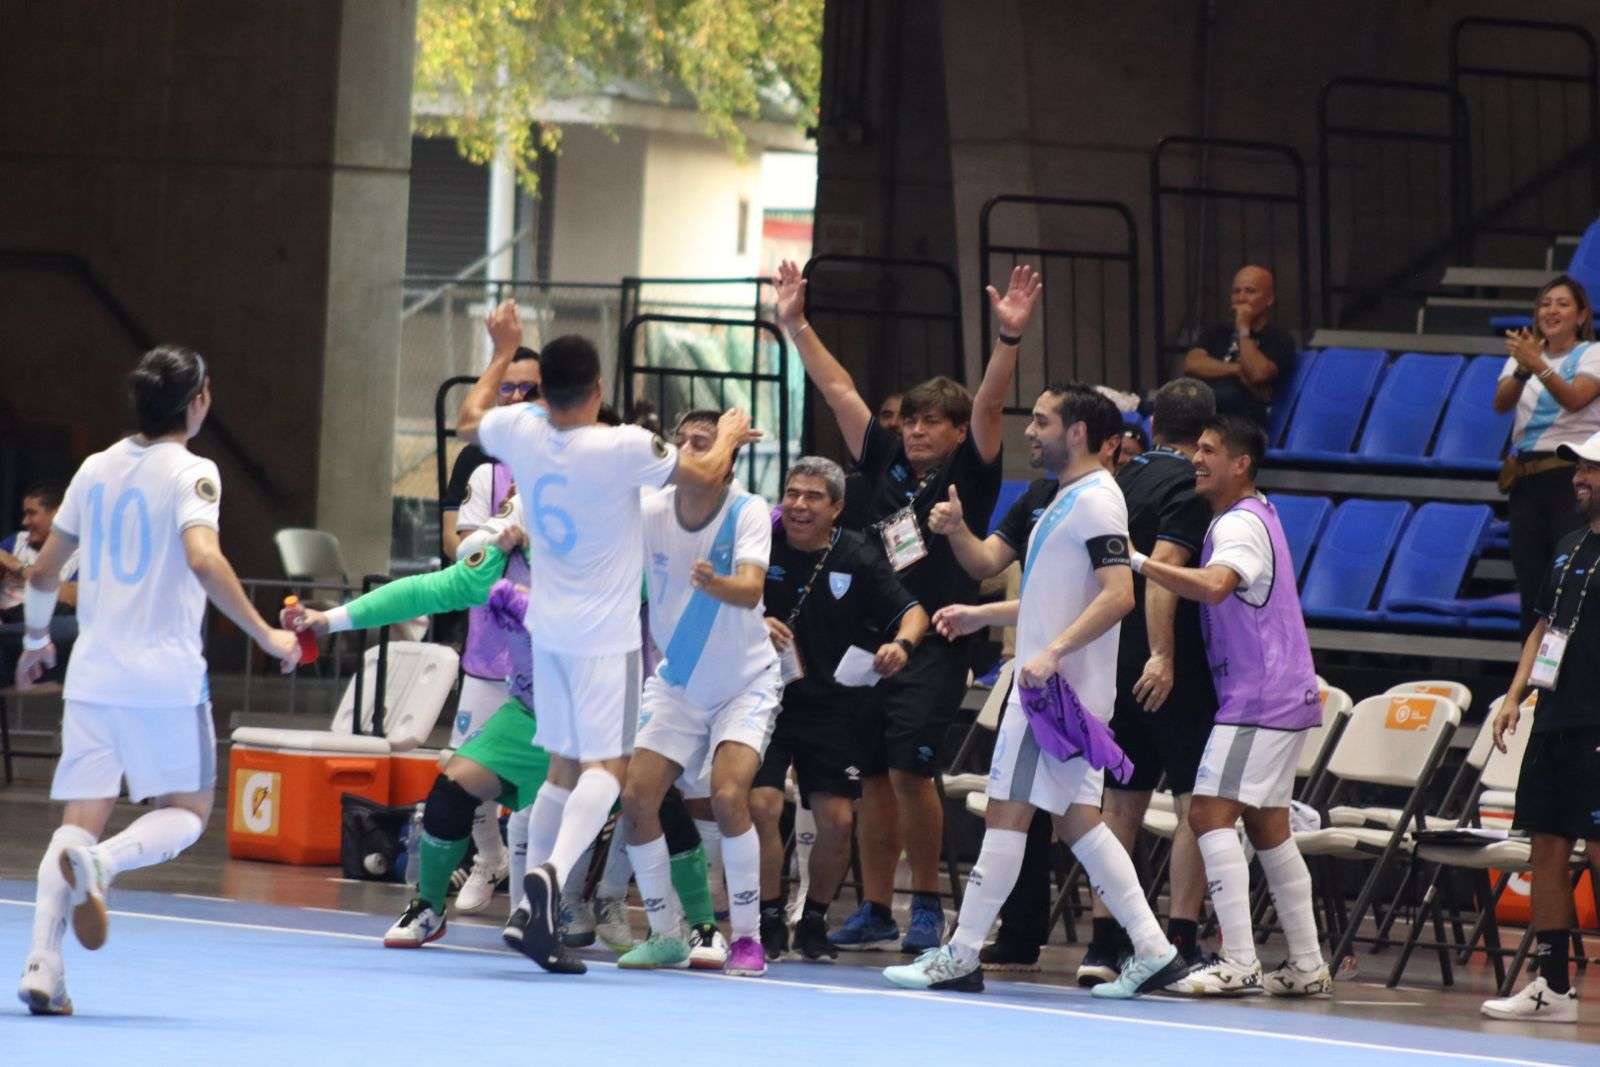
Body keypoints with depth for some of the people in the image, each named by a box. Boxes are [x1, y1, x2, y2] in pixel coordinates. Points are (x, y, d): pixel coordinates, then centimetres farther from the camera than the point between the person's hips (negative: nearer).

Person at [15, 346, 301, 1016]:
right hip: (167, 677, -5)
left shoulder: (97, 469, 11)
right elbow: (203, 560, -24)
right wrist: (266, 635, -19)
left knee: (80, 821, 5)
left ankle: (42, 967, -10)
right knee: (187, 812, 10)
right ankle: (102, 862, -21)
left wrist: (35, 641, 35)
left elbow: (43, 570, 18)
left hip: (92, 676, 5)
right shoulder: (190, 472, -7)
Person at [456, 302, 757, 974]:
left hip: (547, 627, 6)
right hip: (604, 633, -6)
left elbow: (468, 422, 18)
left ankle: (532, 909, 10)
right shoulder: (623, 448, -20)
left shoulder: (521, 431, -6)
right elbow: (706, 475, -6)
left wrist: (503, 352, 30)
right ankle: (552, 872, -33)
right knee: (605, 767, -8)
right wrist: (729, 433, 15)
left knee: (564, 768, 14)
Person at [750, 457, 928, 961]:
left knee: (837, 820, -4)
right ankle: (769, 920, 2)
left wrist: (902, 643, -22)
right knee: (761, 803, -15)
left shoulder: (859, 559, -4)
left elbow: (912, 611, 0)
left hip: (832, 706, 1)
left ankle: (814, 920, 18)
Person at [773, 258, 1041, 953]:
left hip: (936, 646, -6)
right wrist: (795, 324, 17)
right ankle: (875, 911, 13)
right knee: (874, 779, 6)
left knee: (909, 769, -16)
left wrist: (1009, 337, -26)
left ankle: (927, 905, -6)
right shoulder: (886, 468, 14)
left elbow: (989, 405, -12)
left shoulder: (968, 476, 2)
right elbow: (838, 390, 16)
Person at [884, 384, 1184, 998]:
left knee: (1007, 812, -7)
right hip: (1054, 688, 10)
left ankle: (961, 958, -4)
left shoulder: (1095, 501, -13)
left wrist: (1053, 652, -30)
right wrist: (981, 616, 24)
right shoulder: (1066, 500, 19)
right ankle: (1152, 951, 7)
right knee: (1077, 820, 9)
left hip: (1056, 687, -10)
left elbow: (1118, 595, -24)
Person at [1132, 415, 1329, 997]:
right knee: (1267, 825, 14)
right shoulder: (1254, 516, 17)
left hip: (1259, 701, -11)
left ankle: (1239, 963, -22)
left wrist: (1138, 560, -35)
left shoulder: (1242, 524, -16)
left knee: (1210, 812, -15)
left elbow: (1213, 586, -35)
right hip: (1285, 696, 11)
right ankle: (1306, 965, 16)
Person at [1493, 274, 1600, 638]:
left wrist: (1537, 365, -34)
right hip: (1525, 479, 5)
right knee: (1530, 584, 4)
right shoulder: (1523, 353, 13)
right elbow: (1501, 403, -5)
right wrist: (1522, 369, -24)